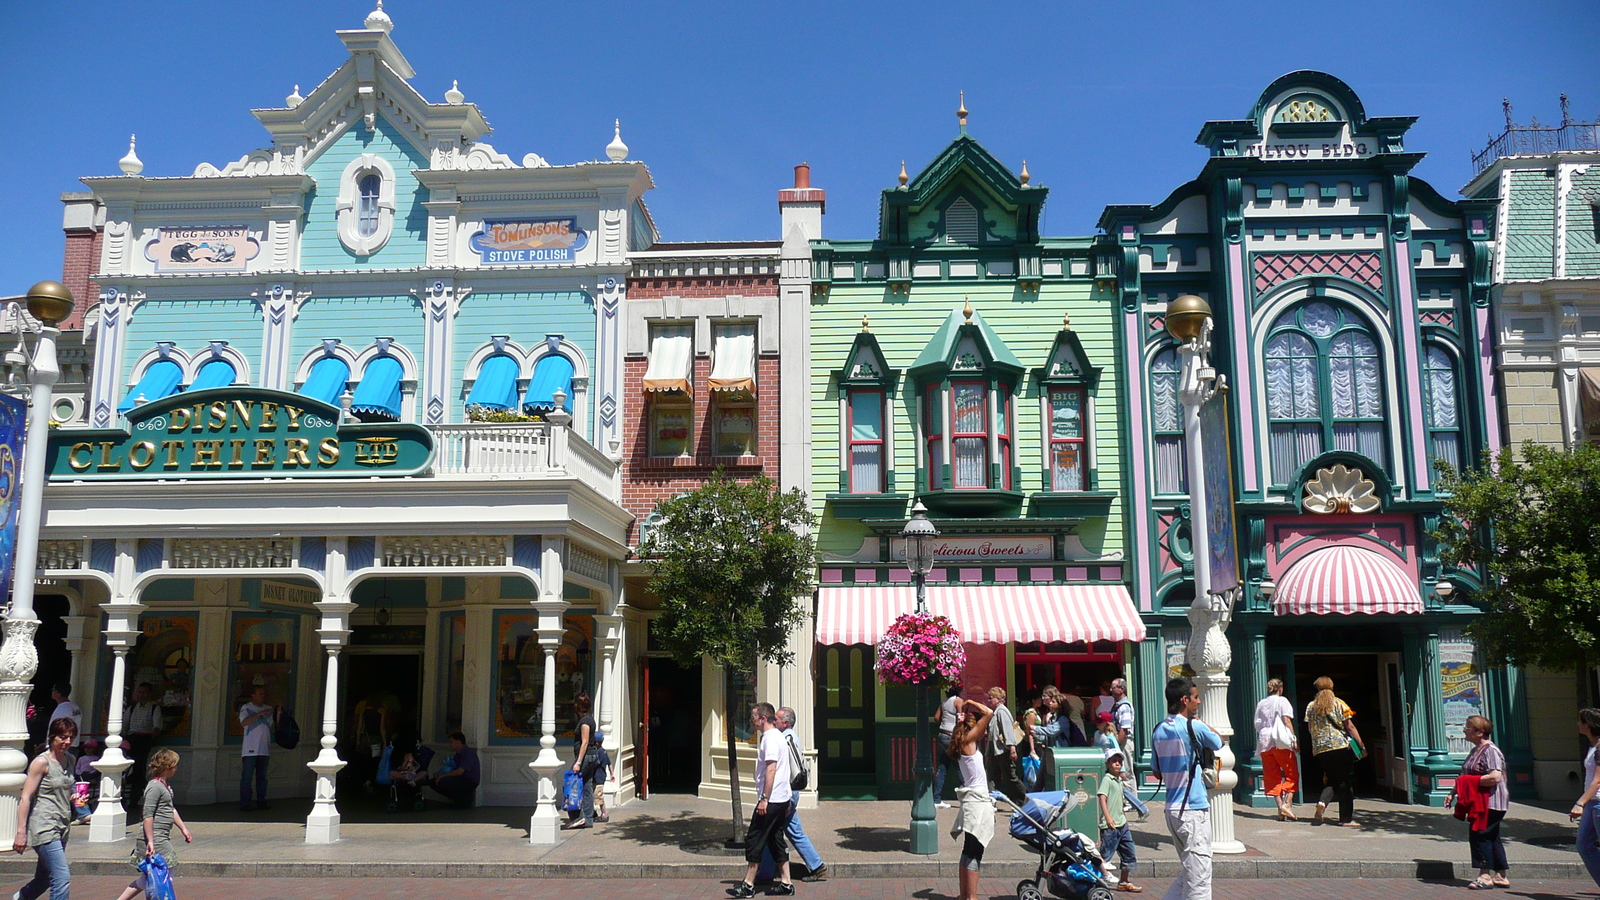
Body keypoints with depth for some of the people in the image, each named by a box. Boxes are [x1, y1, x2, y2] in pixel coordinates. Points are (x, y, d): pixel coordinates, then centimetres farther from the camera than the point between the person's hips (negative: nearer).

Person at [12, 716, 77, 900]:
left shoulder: (69, 760, 13)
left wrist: (75, 798, 5)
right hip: (44, 828, -8)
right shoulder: (41, 762, -9)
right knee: (62, 879, -14)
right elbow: (25, 797, -13)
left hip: (61, 828, 8)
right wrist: (21, 831, -17)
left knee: (44, 879, 15)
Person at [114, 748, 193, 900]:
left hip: (163, 839, 10)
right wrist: (150, 841, -22)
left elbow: (171, 810, 25)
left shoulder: (165, 785, 14)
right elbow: (148, 815, -19)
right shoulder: (155, 786, -16)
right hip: (154, 839, -10)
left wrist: (183, 829, 27)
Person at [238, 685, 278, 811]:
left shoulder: (268, 708, 17)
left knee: (262, 776, 9)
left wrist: (279, 715, 3)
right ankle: (245, 803, 0)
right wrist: (260, 714, -22)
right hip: (250, 750, -5)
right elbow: (244, 722, -18)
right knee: (247, 776, -3)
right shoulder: (246, 708, 0)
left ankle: (261, 801, 15)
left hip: (264, 749, 5)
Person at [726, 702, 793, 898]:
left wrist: (764, 799, -23)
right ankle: (786, 884, 15)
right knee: (776, 840, 13)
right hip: (782, 799, 10)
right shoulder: (778, 736, 17)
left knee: (754, 840, -3)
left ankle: (748, 886, 1)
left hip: (771, 800, -10)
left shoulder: (770, 738, -15)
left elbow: (771, 769, -23)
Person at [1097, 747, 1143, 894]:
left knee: (1130, 854, 14)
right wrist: (1107, 817, -36)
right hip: (1110, 826, -9)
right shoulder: (1107, 779, -12)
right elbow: (1102, 798, -25)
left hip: (1122, 825, 9)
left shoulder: (1119, 780, 14)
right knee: (1104, 855, -7)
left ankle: (1124, 882, 27)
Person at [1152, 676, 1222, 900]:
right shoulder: (1194, 727, -13)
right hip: (1194, 808, -8)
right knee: (1198, 878, -2)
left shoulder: (1158, 731, 9)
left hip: (1172, 808, 8)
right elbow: (1218, 743, 8)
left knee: (1189, 873, 18)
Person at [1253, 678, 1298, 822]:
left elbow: (1257, 724, 13)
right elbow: (1287, 720, -6)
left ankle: (1280, 807, -2)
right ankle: (1287, 803, -14)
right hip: (1281, 741, -4)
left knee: (1272, 777, 5)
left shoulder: (1261, 703, 16)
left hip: (1264, 743, 4)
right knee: (1292, 773, 2)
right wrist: (1294, 740, -7)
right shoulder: (1282, 701, 3)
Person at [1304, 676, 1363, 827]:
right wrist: (1361, 746, 3)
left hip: (1319, 749, 3)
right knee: (1345, 782, 3)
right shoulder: (1339, 703, 2)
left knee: (1332, 780, 17)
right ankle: (1346, 819, 2)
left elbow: (1310, 728, 11)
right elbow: (1350, 726, -1)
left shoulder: (1311, 706, 9)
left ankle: (1322, 802, -11)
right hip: (1341, 746, -3)